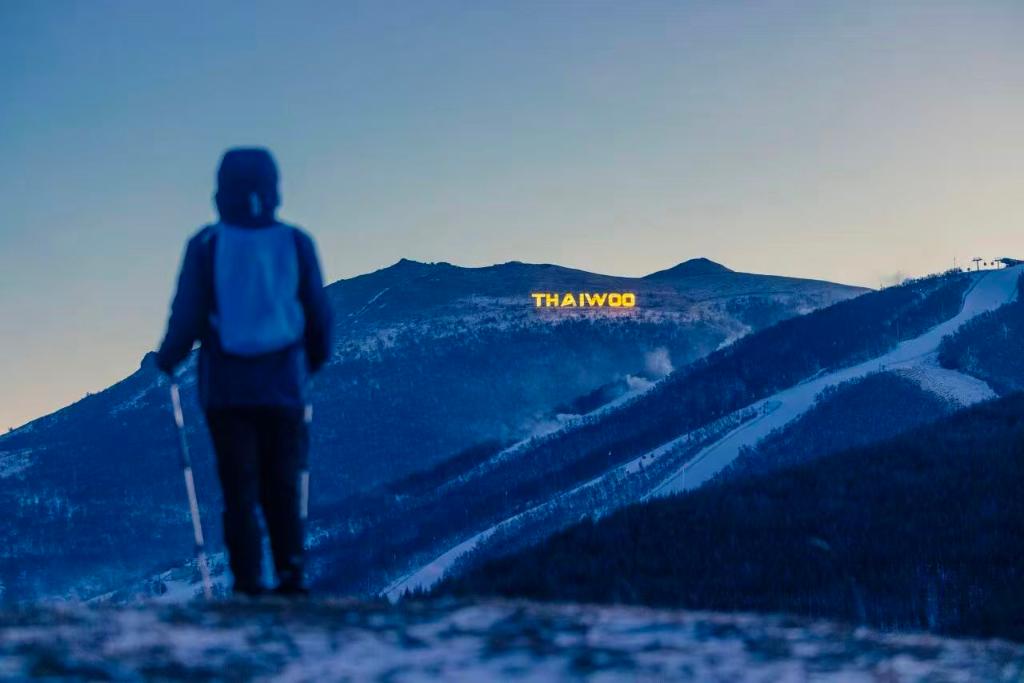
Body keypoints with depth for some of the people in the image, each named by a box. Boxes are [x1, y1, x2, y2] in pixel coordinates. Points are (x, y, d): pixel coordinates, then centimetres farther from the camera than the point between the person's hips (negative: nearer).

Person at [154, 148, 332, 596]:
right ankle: (291, 572, -1)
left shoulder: (206, 245, -5)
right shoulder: (296, 244, 0)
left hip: (225, 390, -1)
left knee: (239, 491, 3)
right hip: (284, 388, 1)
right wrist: (314, 362, 24)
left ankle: (248, 584, 0)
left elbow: (187, 316, -4)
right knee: (284, 489, 10)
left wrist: (167, 359, 14)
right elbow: (320, 317, 6)